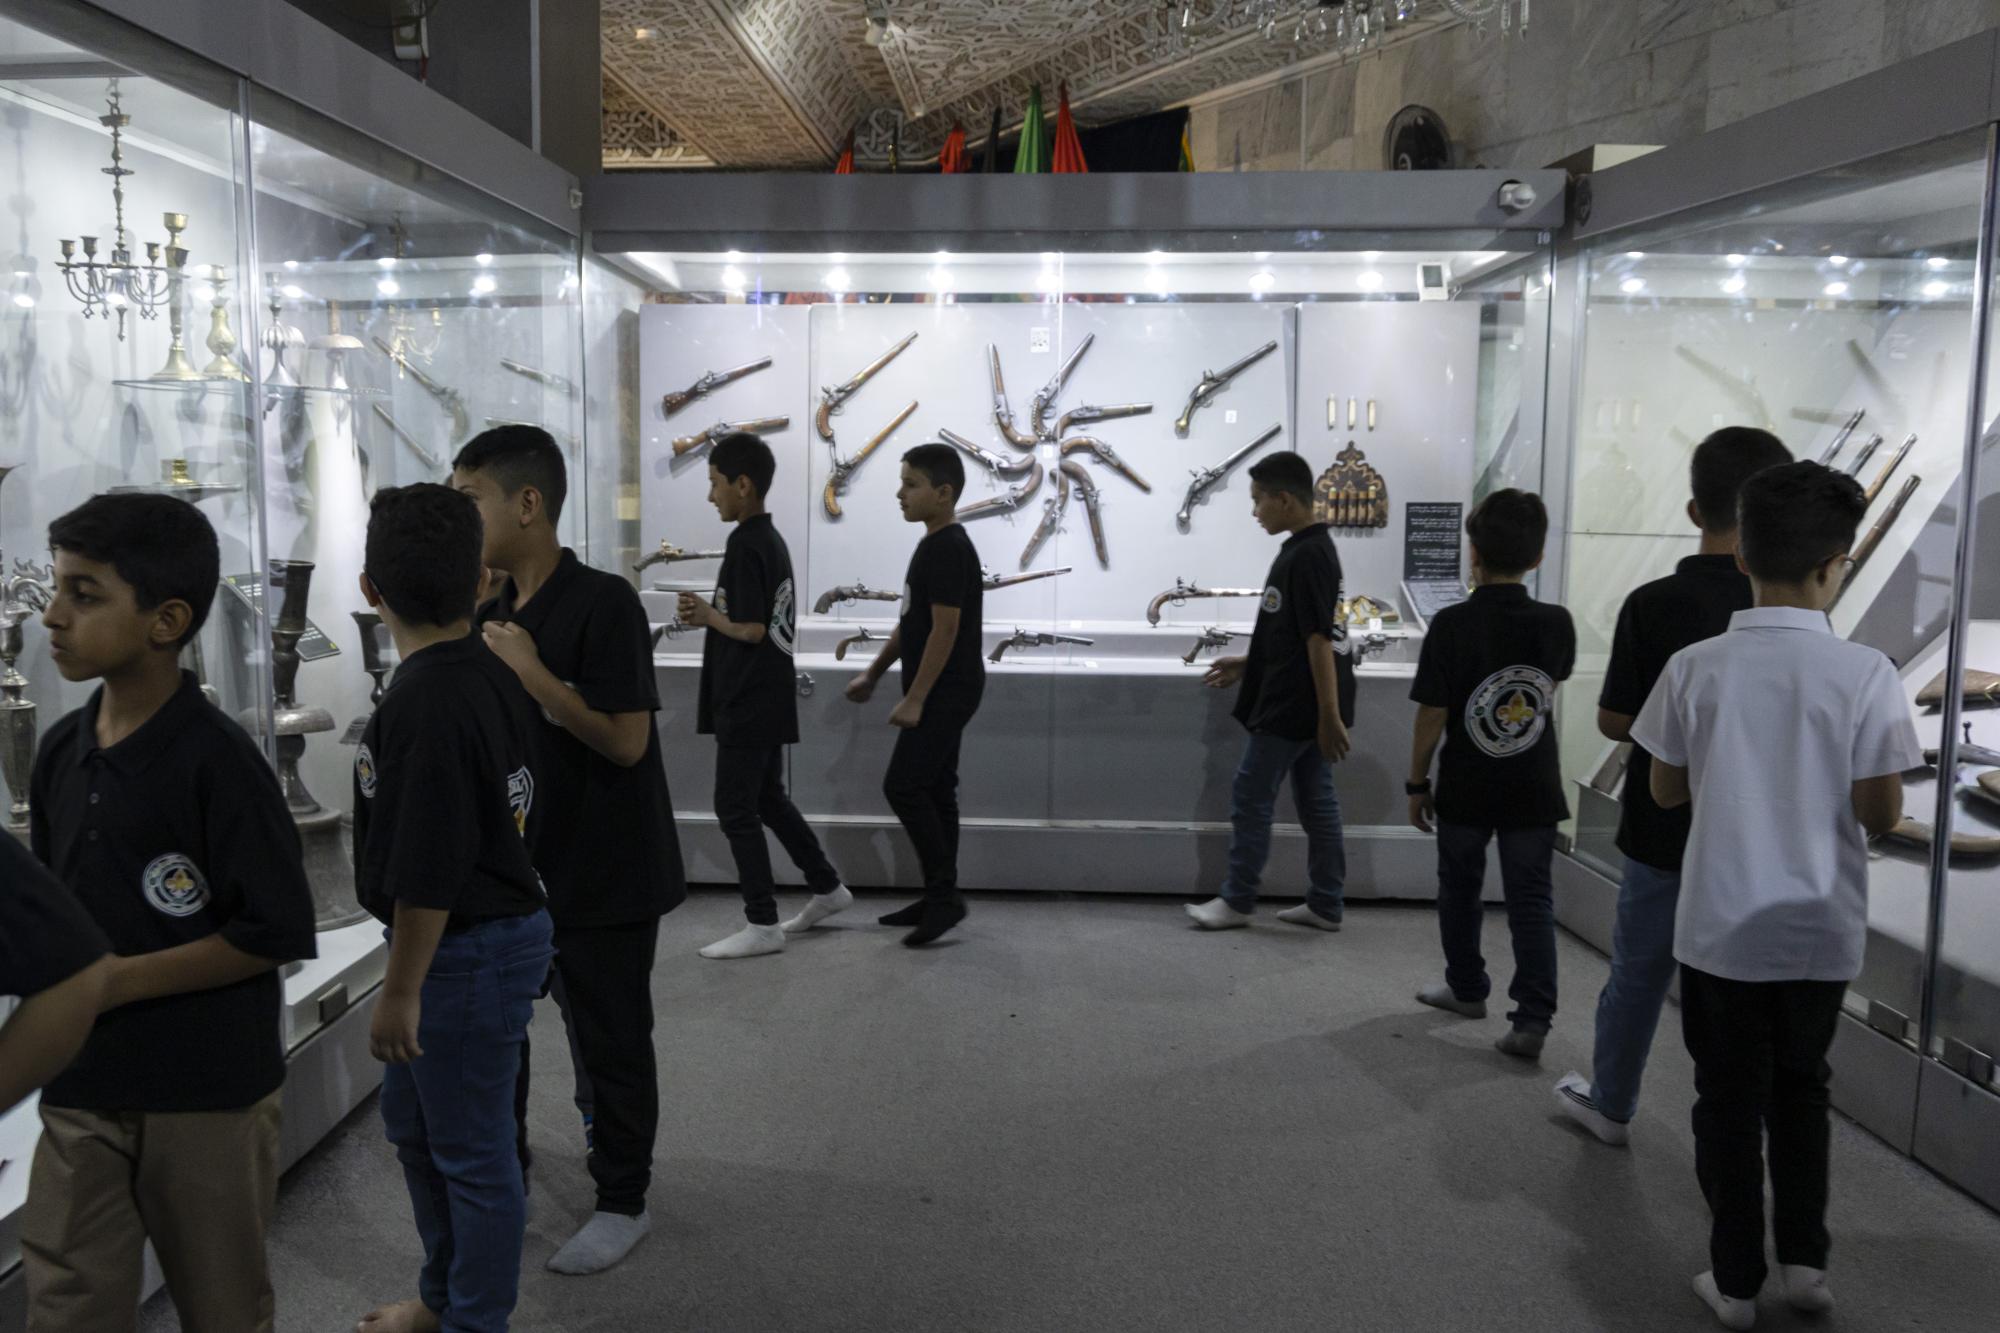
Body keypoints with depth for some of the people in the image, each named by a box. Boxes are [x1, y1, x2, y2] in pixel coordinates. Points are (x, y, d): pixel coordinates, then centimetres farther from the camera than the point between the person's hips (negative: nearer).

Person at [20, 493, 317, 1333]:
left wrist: (118, 980, -18)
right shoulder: (62, 751, 2)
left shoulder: (217, 761, -18)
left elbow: (275, 934, -17)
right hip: (80, 1088, 5)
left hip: (207, 1093, -5)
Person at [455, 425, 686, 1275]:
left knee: (609, 1037, 6)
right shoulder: (488, 612, 4)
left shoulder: (601, 603, -18)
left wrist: (530, 669, -24)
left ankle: (622, 1200, 25)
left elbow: (626, 740, -22)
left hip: (604, 875, -7)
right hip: (517, 867, 7)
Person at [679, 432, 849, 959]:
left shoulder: (744, 545, -17)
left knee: (735, 808, -1)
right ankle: (827, 887, 30)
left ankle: (762, 925, 5)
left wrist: (706, 614, -8)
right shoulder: (772, 539, 12)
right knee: (768, 798, 20)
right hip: (769, 698, 10)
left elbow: (751, 629, -23)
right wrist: (711, 615, 7)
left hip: (747, 703, -10)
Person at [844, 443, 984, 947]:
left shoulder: (948, 549, -18)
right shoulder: (935, 545, 14)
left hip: (946, 691, -10)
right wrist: (873, 674, 21)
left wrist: (914, 698, -21)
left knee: (903, 786, -10)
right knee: (934, 791, 12)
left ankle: (945, 893, -3)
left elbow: (945, 630, -22)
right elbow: (911, 622, 19)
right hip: (943, 691, 10)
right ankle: (939, 896, 18)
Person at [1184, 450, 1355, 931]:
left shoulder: (1306, 556, -19)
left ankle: (1237, 900, 11)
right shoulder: (1312, 548, 12)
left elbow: (1318, 640, -22)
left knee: (1251, 798, 0)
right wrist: (1247, 665, 20)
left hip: (1292, 707, -10)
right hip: (1306, 706, 10)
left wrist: (1330, 716, -22)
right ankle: (1325, 904, 18)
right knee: (1316, 801, 12)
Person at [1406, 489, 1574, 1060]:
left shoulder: (1451, 624, -15)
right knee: (1531, 900, 6)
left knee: (1460, 889, 17)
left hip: (1465, 789, -2)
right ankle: (1532, 1017, -1)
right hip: (1534, 790, 2)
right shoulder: (1556, 623, -4)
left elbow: (1431, 716, -13)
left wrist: (1416, 783, -1)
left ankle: (1467, 988, 32)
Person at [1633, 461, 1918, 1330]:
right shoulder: (1865, 674, -14)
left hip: (1720, 927, 0)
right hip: (1821, 930, 1)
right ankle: (1804, 1258, 28)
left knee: (1729, 1100, 13)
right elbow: (1880, 815, -9)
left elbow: (1666, 791, -1)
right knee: (1801, 1084, 23)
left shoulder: (1695, 668, -11)